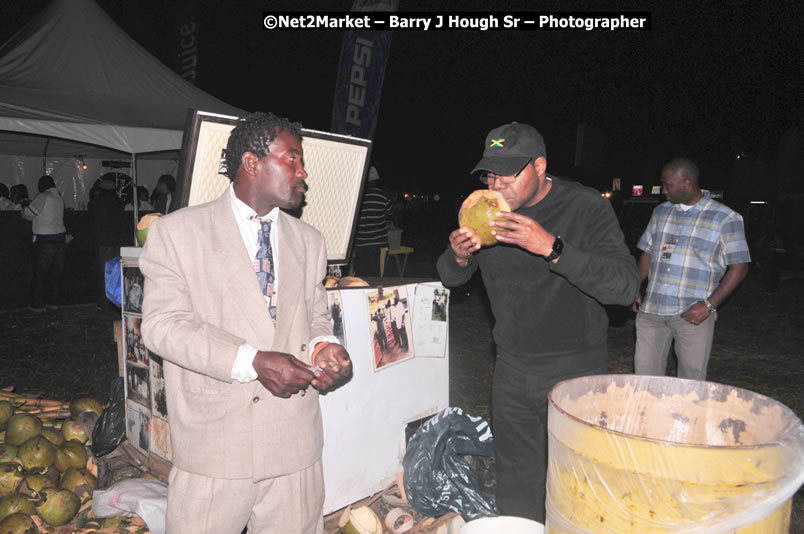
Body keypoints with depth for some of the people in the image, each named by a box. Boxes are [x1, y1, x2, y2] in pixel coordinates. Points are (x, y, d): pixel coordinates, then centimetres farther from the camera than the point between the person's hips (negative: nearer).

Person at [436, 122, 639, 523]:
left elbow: (624, 286, -26)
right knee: (515, 490, 17)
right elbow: (450, 278, 8)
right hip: (511, 367, 5)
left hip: (574, 369, -4)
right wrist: (458, 255, -16)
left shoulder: (585, 207, -15)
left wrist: (551, 247, -37)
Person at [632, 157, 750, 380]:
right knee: (644, 374, 7)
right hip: (651, 309, 4)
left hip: (693, 314, -4)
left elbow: (739, 266, -4)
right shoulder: (661, 212, 12)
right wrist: (634, 290, 5)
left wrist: (709, 305, -13)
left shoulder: (725, 218, -3)